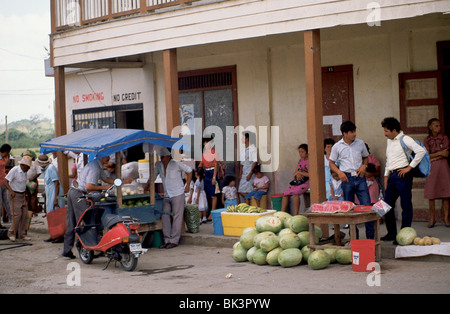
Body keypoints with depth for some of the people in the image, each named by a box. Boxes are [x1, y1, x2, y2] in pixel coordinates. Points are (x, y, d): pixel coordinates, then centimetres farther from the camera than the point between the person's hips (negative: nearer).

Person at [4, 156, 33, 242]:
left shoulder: (24, 171, 7)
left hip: (22, 195, 8)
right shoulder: (14, 170, -16)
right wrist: (11, 191, -31)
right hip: (15, 195, -8)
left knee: (24, 215, 3)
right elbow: (5, 181, -19)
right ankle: (11, 233, 4)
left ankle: (22, 234, 10)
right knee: (17, 215, -12)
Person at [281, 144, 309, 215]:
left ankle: (296, 214, -25)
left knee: (294, 193, -31)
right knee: (286, 193, -4)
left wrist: (299, 173, -12)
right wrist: (297, 175, -6)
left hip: (307, 182, -8)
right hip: (298, 182, 8)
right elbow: (295, 172, 18)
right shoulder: (301, 160, 17)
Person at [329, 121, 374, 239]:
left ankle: (371, 235, 4)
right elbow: (331, 163, 8)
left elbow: (366, 157, 20)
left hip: (360, 177, 1)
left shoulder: (360, 143, 7)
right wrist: (339, 172, -9)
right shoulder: (337, 146, 1)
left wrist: (364, 166, -1)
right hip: (347, 178, -1)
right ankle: (354, 236, 15)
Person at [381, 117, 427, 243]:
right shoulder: (389, 141, 17)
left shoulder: (405, 139, -9)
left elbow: (421, 151, -20)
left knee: (405, 205, -3)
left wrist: (410, 167, -18)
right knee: (387, 204, 9)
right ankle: (391, 233, 19)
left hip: (403, 175, -9)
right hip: (392, 176, 9)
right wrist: (386, 176, 19)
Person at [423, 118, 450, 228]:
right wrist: (440, 153, -9)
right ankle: (432, 218, 4)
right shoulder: (427, 140, 7)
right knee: (431, 194, -4)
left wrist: (433, 158, -7)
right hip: (432, 168, 0)